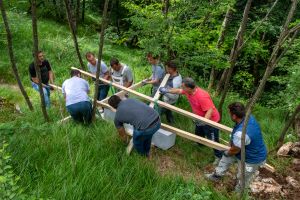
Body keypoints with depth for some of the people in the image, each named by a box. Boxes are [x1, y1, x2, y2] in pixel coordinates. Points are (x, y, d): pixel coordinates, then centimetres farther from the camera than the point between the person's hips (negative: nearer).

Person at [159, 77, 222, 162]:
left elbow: (210, 110, -38)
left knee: (212, 140, 2)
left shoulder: (202, 96, -39)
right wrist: (167, 90, 7)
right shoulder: (188, 91, -13)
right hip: (201, 118, 9)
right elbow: (179, 91, 6)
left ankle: (219, 156, 22)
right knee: (198, 133, 31)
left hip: (211, 120, -9)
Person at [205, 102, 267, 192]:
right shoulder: (249, 117, -17)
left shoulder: (241, 133, -44)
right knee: (226, 157, 25)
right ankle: (217, 175, 49)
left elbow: (234, 150, -23)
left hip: (252, 159, -9)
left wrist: (227, 153, -1)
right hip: (245, 149, 9)